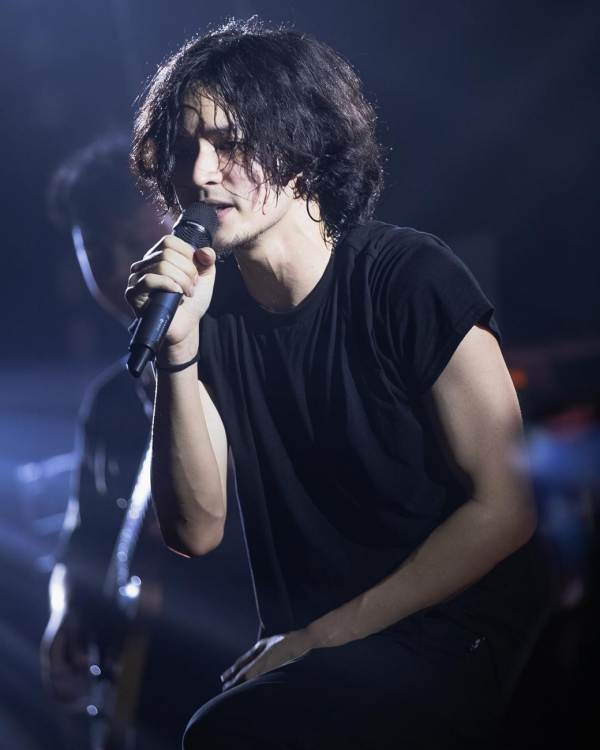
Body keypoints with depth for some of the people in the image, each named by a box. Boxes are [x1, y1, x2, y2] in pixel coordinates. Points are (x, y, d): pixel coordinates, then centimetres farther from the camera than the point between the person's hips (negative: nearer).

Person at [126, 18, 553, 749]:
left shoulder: (410, 279, -11)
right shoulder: (211, 303, 2)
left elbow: (504, 510, -11)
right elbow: (195, 531, -4)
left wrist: (320, 636, -10)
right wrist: (179, 350, -17)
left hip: (455, 645, -5)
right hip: (300, 651, 5)